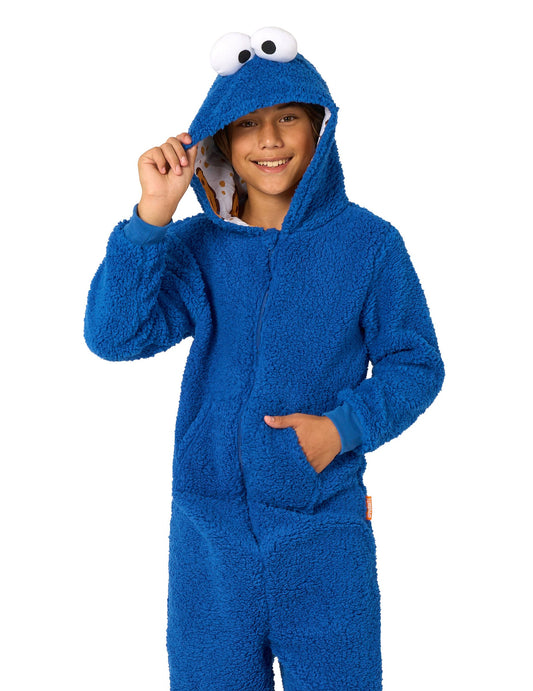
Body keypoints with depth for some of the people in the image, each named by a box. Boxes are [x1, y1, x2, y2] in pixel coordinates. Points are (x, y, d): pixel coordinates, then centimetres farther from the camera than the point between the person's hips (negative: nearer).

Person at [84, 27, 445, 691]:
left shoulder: (367, 242, -3)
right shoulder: (198, 245, 0)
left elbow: (414, 363, 1)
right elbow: (113, 335, -11)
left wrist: (344, 426, -15)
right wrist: (151, 215, -19)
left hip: (326, 529, -1)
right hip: (209, 526, 2)